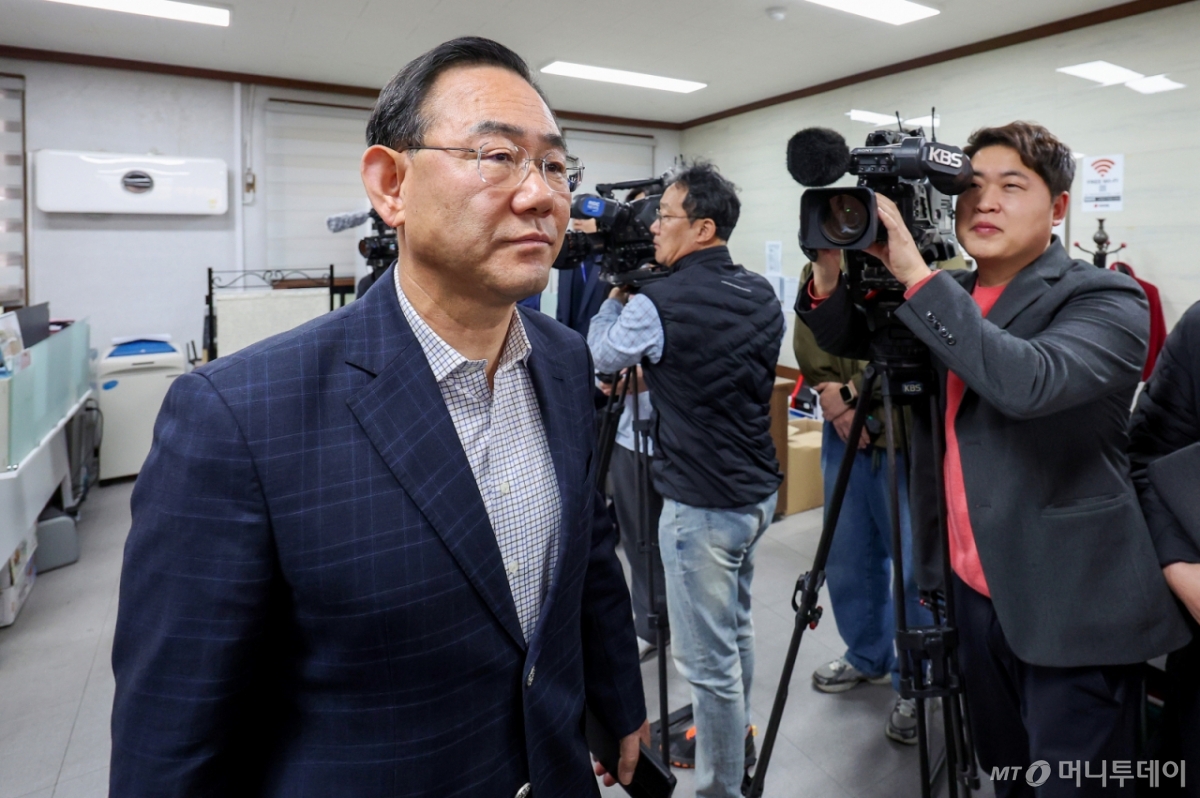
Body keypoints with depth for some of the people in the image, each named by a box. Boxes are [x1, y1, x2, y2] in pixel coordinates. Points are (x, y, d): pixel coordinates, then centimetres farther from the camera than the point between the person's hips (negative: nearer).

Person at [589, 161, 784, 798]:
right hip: (756, 490, 9)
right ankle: (731, 737, 48)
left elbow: (601, 355, 0)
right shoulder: (762, 294, 3)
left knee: (708, 659, 5)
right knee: (734, 630, 27)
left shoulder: (659, 305, -19)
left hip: (702, 505, -9)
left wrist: (618, 295, 13)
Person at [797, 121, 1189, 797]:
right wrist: (831, 268, -11)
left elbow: (1028, 381, -31)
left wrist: (915, 275, -29)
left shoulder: (1107, 301, -12)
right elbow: (847, 341, 8)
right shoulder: (947, 300, 7)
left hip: (1071, 609, -5)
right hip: (976, 589, 6)